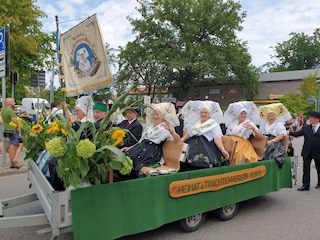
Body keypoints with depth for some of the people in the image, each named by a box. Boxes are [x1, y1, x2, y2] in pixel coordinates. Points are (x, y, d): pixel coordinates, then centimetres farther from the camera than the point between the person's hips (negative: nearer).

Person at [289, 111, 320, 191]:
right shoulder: (306, 128, 6)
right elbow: (297, 134, -1)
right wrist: (288, 132, -16)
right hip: (307, 152, 2)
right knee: (306, 168, 2)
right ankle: (305, 185, 8)